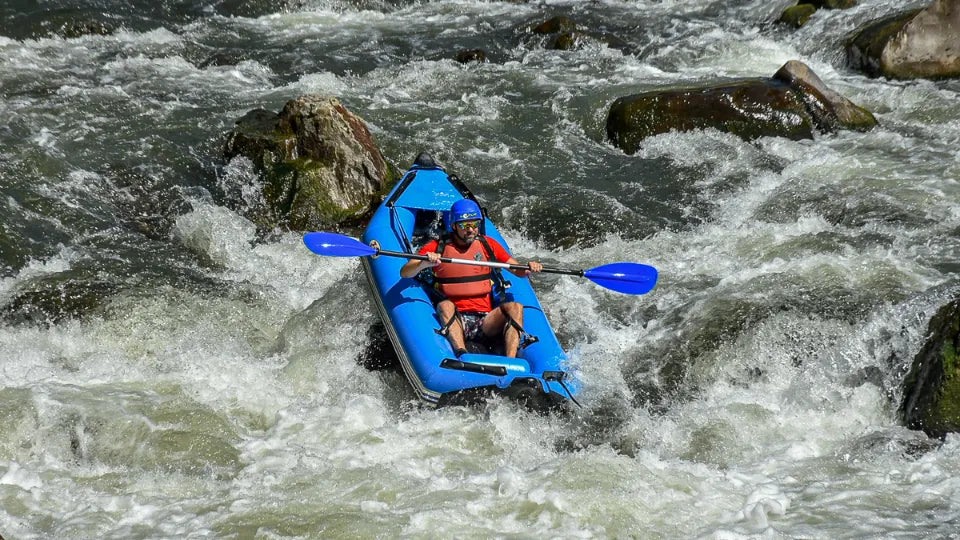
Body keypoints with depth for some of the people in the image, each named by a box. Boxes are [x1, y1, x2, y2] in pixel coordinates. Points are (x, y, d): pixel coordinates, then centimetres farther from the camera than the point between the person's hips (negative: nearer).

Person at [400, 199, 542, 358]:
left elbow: (518, 271, 15)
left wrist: (529, 269, -9)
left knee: (515, 307, -23)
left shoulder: (488, 244, 11)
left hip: (486, 321, 2)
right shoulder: (437, 247, 3)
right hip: (454, 321, -2)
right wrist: (424, 264, -27)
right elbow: (404, 273, -6)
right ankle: (462, 355, -53)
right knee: (445, 306, -33)